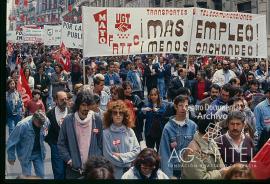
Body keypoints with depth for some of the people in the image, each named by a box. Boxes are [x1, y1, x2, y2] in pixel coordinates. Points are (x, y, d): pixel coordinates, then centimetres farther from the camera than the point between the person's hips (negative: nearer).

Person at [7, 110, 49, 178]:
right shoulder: (22, 125, -27)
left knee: (41, 175, 8)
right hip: (25, 154, -4)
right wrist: (11, 157, -8)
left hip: (38, 153, 4)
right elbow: (11, 142, -15)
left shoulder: (45, 122, -15)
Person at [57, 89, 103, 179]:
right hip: (73, 169, 0)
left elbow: (100, 143, 5)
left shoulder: (97, 120, -1)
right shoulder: (68, 120, -3)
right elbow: (61, 143, 1)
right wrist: (68, 159, -6)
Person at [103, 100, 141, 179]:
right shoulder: (106, 133, -10)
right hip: (115, 172, -3)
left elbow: (137, 150, -2)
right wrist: (128, 159, -10)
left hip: (131, 171, 3)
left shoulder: (129, 131, 2)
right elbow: (109, 157, -14)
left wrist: (121, 156, -13)